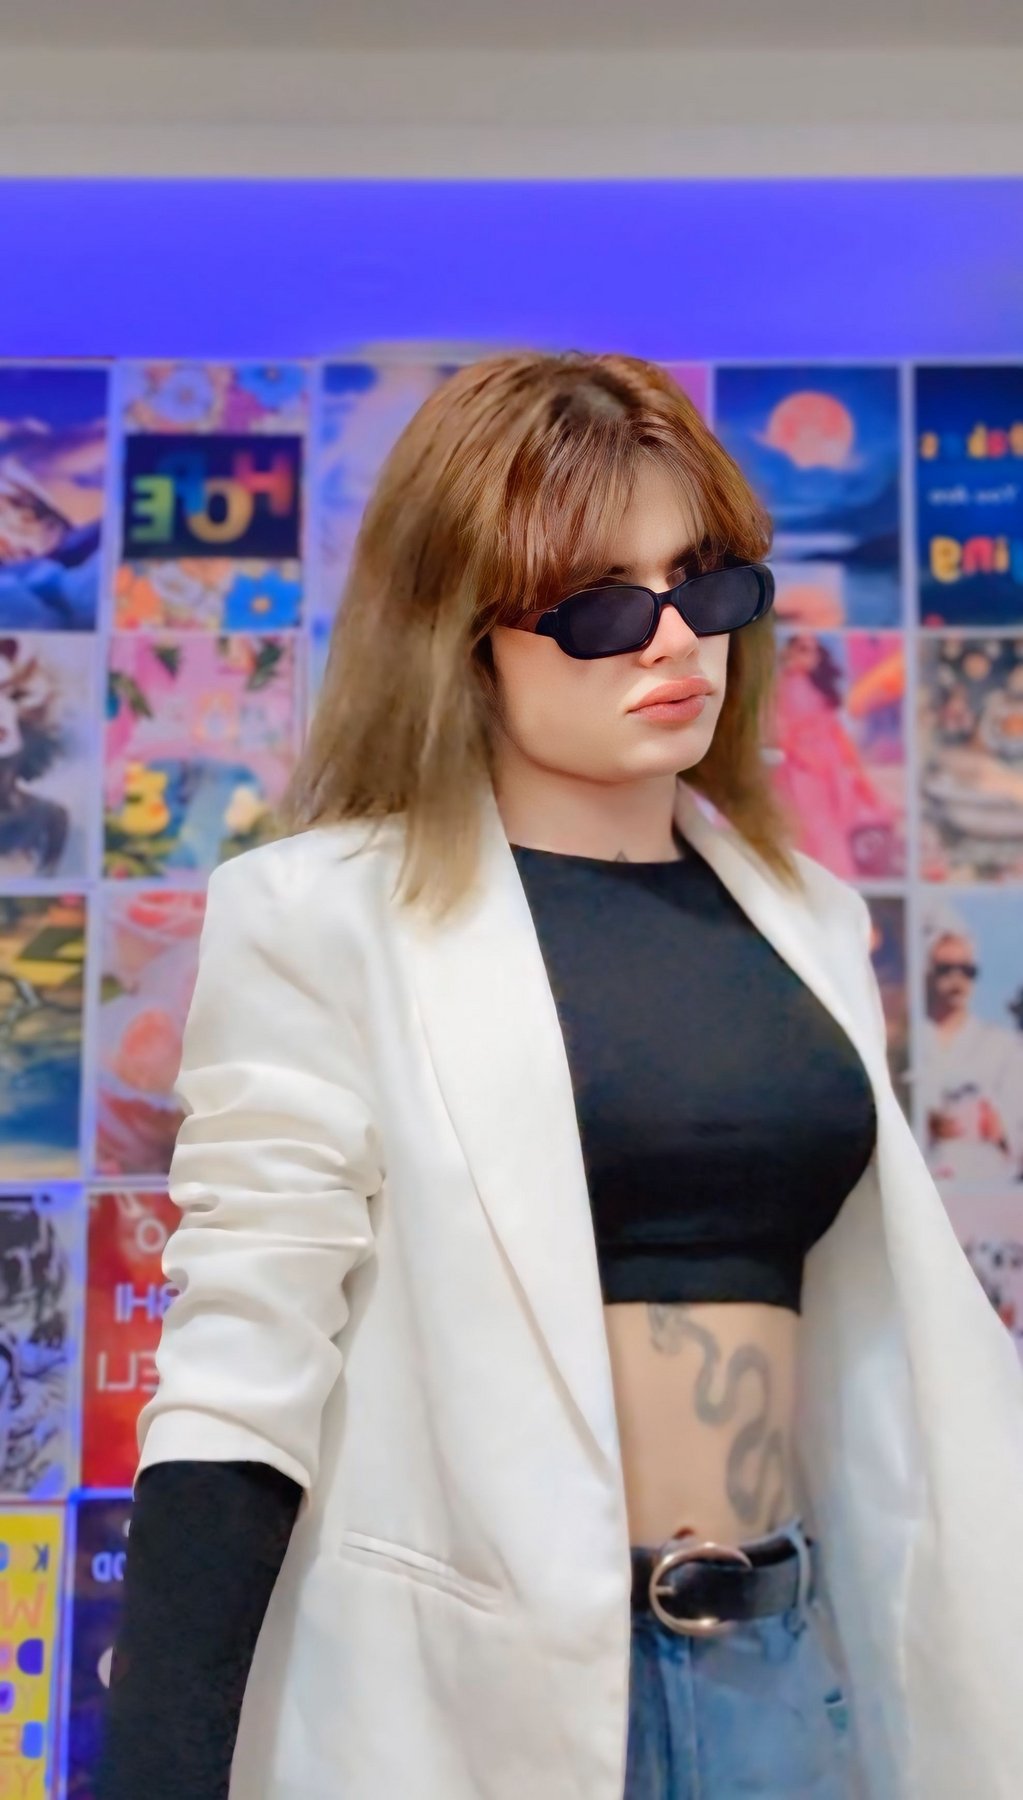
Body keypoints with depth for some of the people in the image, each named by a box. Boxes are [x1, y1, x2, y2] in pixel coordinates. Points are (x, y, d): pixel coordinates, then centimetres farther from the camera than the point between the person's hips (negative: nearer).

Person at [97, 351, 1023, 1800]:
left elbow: (877, 1340, 13)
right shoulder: (327, 913, -9)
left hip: (785, 1658, 5)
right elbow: (237, 1379, -12)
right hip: (465, 1679, -4)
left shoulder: (807, 918, 8)